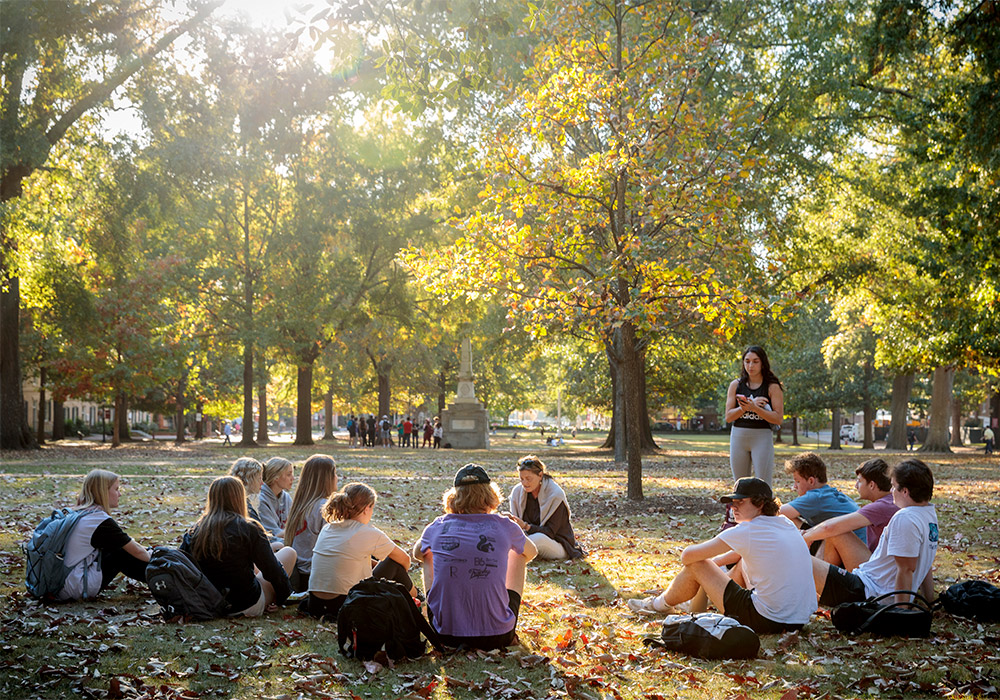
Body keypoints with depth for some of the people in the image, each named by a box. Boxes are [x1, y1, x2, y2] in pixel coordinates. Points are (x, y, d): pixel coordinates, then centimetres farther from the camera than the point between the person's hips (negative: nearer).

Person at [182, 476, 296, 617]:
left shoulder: (195, 531, -4)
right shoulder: (249, 529, -16)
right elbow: (272, 571, -12)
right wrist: (281, 598, 4)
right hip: (247, 606, -6)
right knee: (289, 552, 13)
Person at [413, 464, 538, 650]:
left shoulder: (438, 527, -2)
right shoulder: (505, 527, -4)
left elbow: (417, 553, 24)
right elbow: (531, 552, 21)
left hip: (445, 635, 1)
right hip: (497, 637, -1)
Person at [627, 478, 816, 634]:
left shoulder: (745, 532, -14)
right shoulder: (786, 524, 8)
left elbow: (687, 556, -4)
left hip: (766, 621, -8)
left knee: (695, 565, 5)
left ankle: (661, 604, 32)